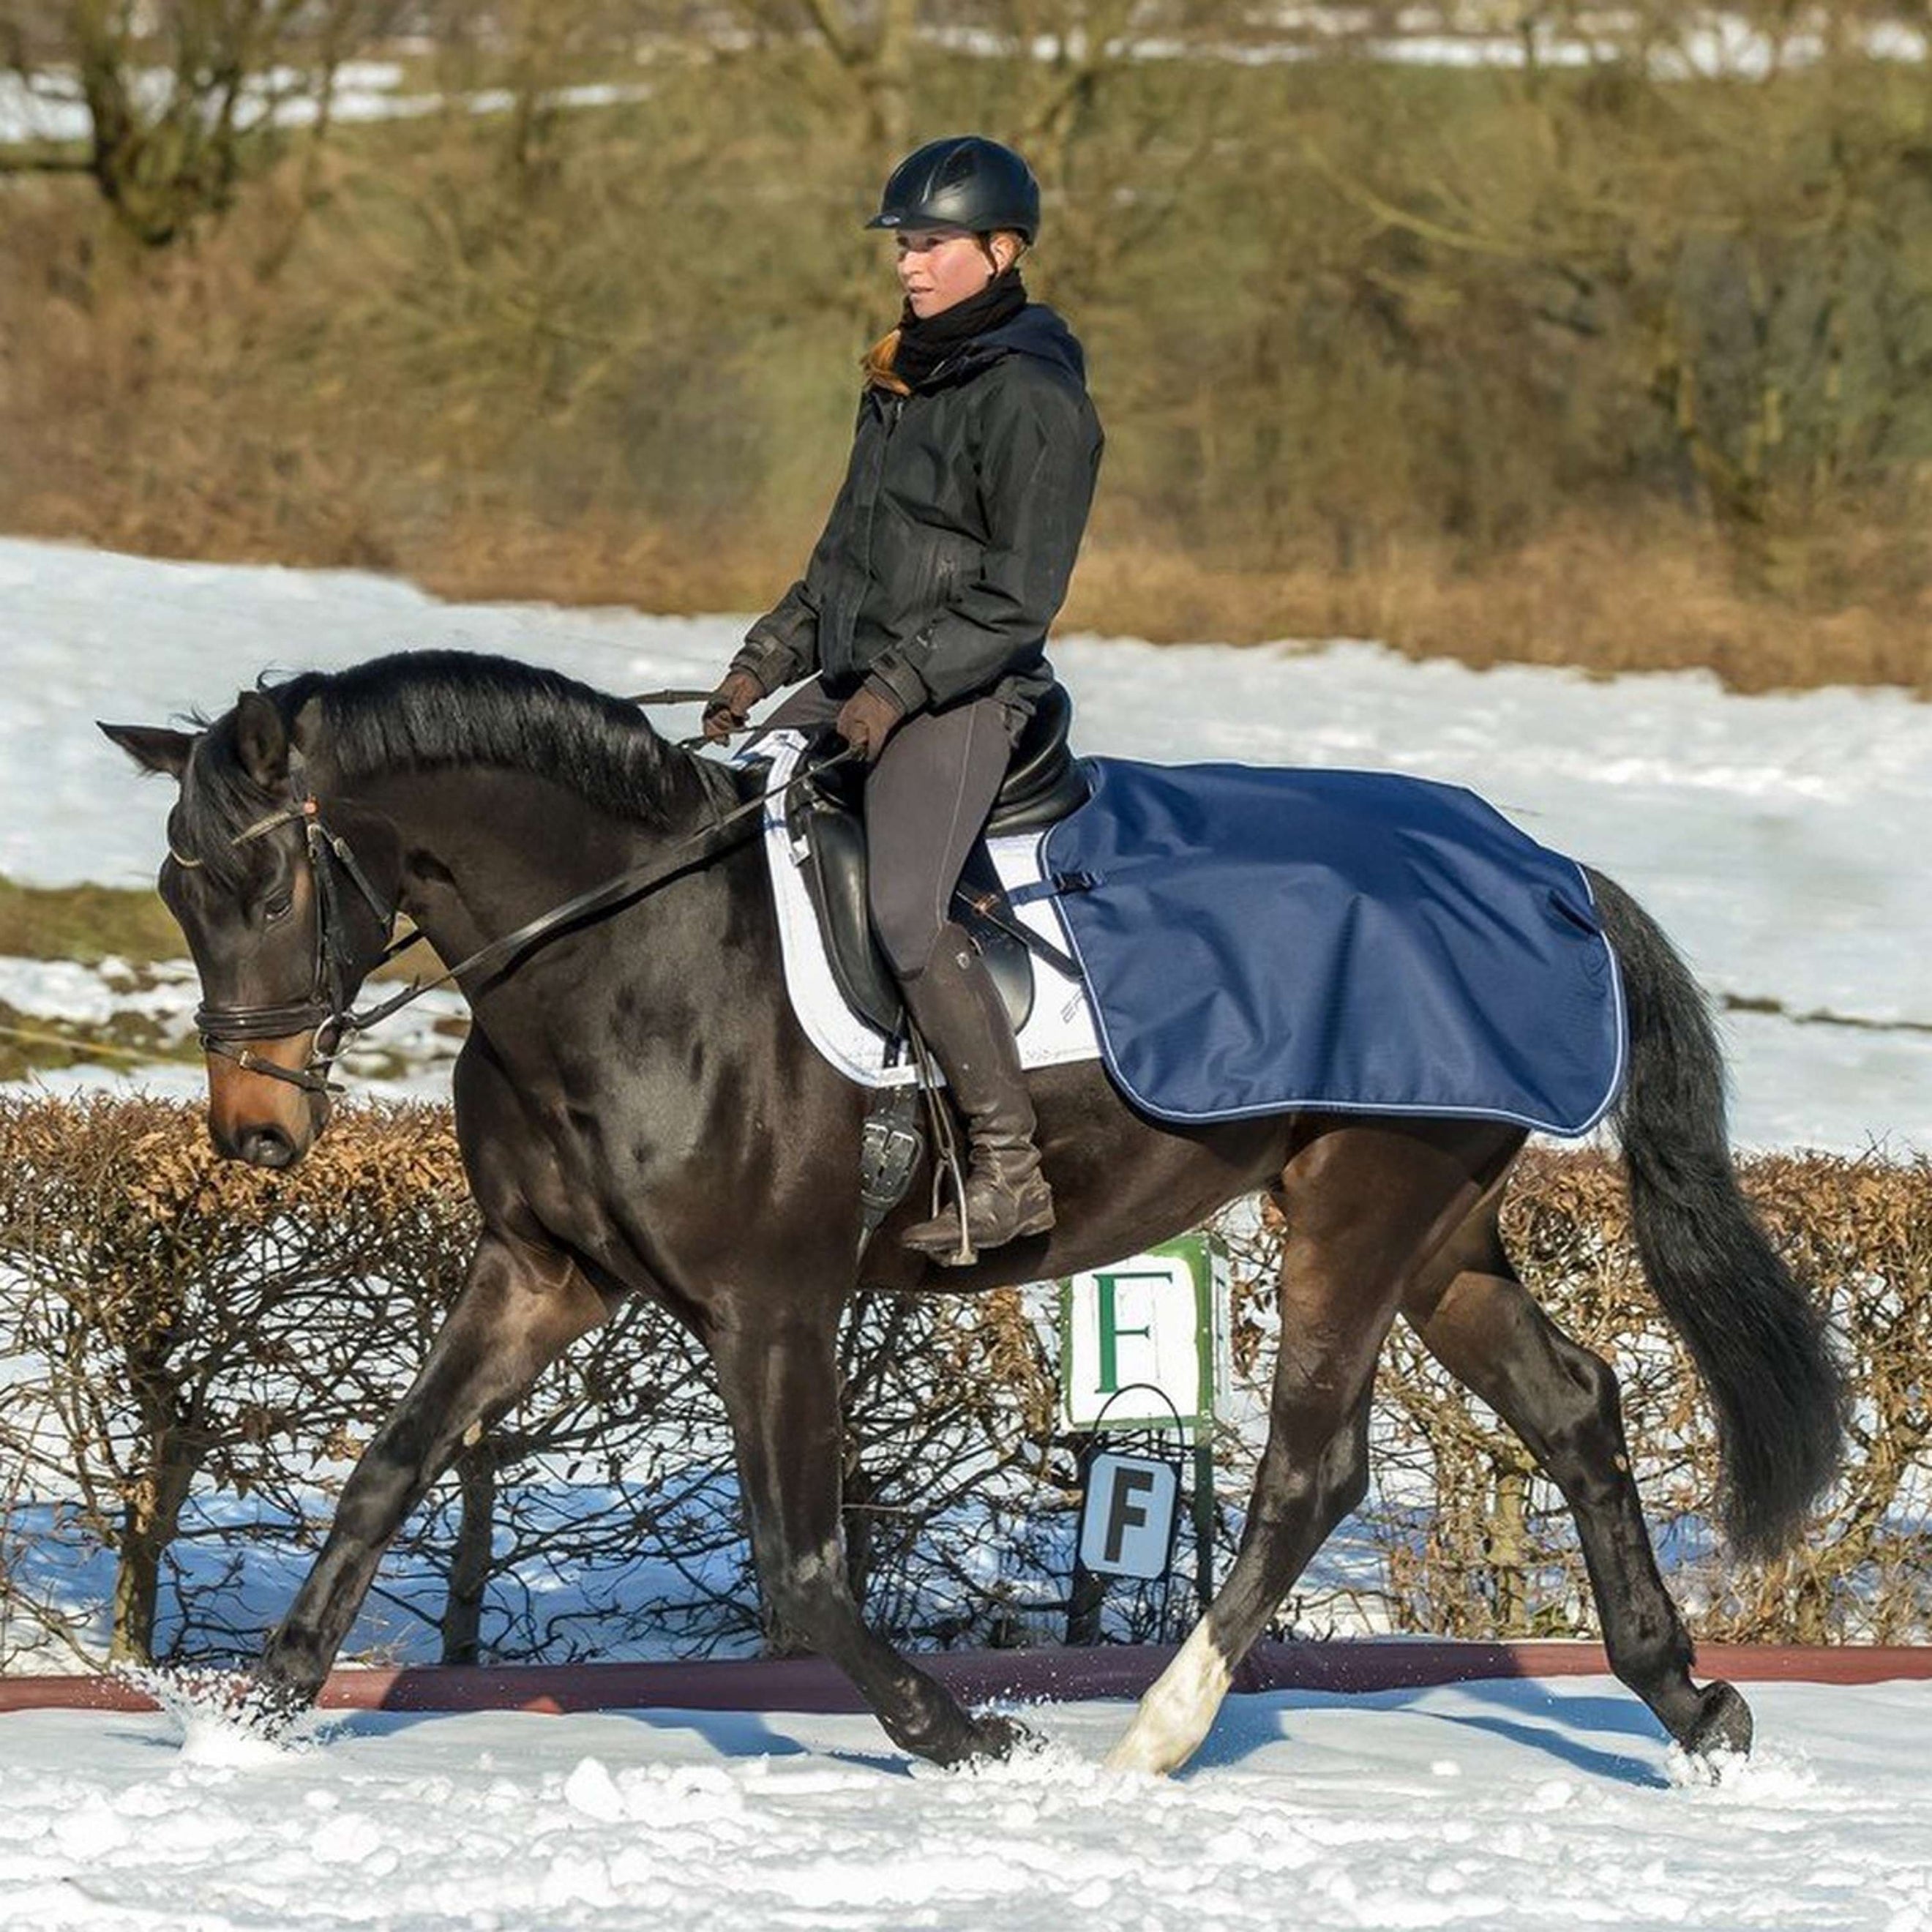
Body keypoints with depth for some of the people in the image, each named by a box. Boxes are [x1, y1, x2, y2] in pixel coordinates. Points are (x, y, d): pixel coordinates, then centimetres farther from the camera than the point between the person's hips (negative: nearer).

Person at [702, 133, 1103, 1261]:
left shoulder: (1032, 398, -12)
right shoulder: (904, 378, 15)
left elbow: (1021, 595, -17)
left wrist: (900, 686, -22)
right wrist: (769, 660, 12)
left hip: (963, 696, -9)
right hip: (854, 685, 9)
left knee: (903, 908, -25)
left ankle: (1012, 1169, -21)